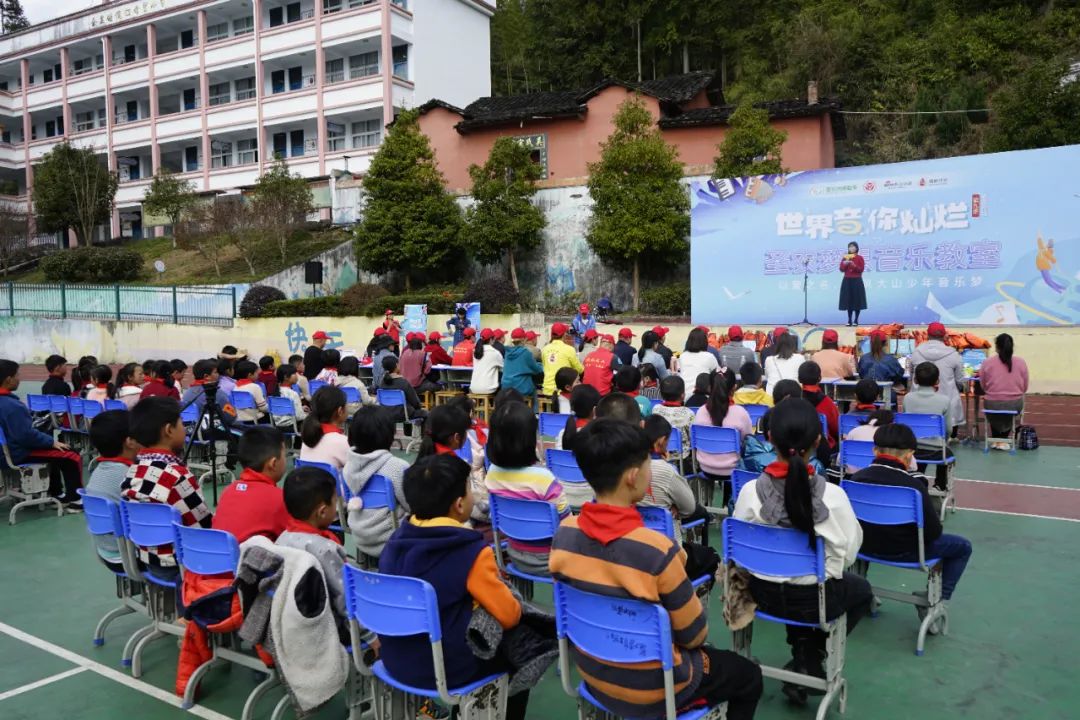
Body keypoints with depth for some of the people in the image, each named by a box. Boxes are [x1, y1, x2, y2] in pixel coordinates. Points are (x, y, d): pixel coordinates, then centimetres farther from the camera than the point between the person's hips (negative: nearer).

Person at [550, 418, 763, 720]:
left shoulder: (564, 532, -14)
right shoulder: (657, 550, -32)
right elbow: (694, 635, -17)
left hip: (592, 674, 6)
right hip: (652, 691, -5)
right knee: (749, 675, 21)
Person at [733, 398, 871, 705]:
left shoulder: (750, 491, -19)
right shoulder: (833, 495, -24)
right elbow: (849, 553, -12)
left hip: (764, 593, 3)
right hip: (813, 599, -2)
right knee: (862, 590, 30)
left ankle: (802, 653, 28)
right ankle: (810, 659, 21)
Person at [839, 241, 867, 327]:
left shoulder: (860, 258, 0)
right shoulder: (844, 257, 9)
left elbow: (861, 269, -7)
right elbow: (841, 269, 5)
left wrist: (854, 265, -20)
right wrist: (844, 264, -13)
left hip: (857, 281, -3)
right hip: (847, 281, 3)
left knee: (857, 301, -2)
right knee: (848, 301, 2)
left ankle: (856, 320, 4)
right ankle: (849, 320, 6)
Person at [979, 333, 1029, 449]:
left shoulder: (987, 363, -10)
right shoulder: (1021, 362, -5)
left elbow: (983, 386, 1)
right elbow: (1024, 388, 3)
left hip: (992, 405, -1)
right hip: (1015, 405, 1)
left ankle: (996, 440, 41)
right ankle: (1003, 441, 39)